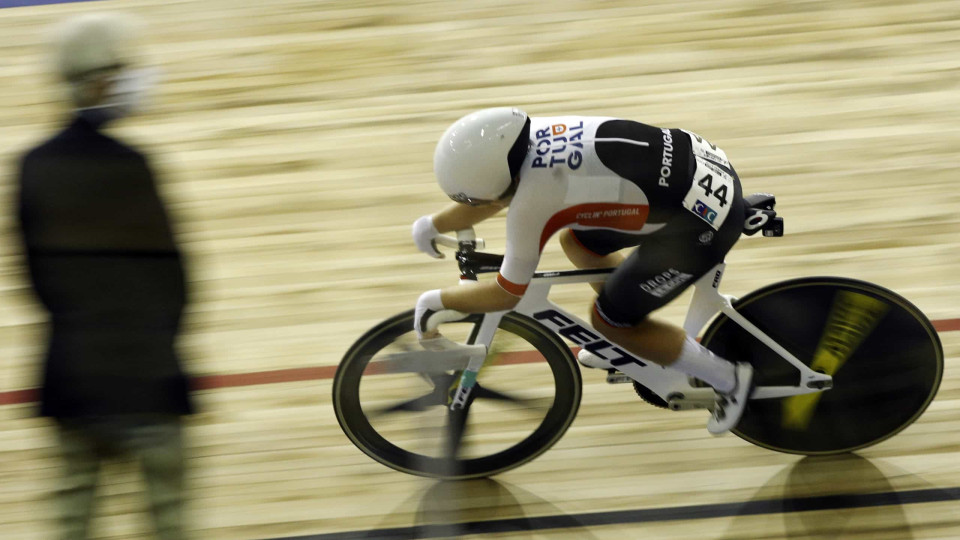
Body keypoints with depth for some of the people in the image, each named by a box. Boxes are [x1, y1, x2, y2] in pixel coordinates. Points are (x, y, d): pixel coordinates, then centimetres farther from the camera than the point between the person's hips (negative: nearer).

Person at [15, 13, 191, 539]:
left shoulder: (34, 167, 2)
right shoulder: (127, 165, -16)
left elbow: (34, 266, 8)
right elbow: (166, 268, -10)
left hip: (70, 363, 6)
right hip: (140, 367, -6)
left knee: (77, 487, 14)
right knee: (164, 481, 6)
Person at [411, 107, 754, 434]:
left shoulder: (530, 203, -22)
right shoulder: (528, 139, 0)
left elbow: (507, 294, -8)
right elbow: (493, 193, 23)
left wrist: (435, 302, 5)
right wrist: (431, 225, 24)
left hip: (703, 221, -9)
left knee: (607, 320, 6)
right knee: (575, 241, 21)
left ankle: (728, 379, 17)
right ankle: (635, 340, 38)